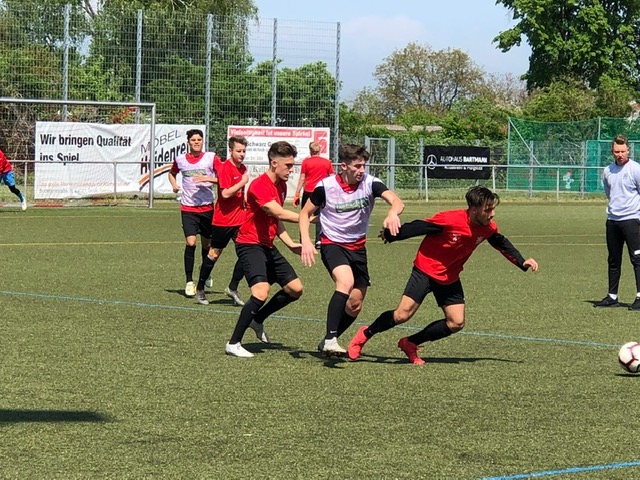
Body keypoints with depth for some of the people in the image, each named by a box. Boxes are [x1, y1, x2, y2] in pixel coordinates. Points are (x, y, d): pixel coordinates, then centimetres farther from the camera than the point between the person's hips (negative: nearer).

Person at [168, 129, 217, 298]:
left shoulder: (211, 157, -3)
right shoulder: (180, 159, 4)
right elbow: (172, 173, 25)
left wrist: (208, 179, -19)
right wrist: (174, 184, 4)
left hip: (207, 207, 0)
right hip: (188, 208, 0)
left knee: (206, 244, 12)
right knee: (191, 243, -14)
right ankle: (189, 282, -8)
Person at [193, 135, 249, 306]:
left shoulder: (243, 168, 8)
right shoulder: (225, 168, -15)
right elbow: (225, 193, -24)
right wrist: (243, 182, -21)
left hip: (239, 220, 6)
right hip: (223, 220, -6)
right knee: (214, 254, 6)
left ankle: (233, 288, 6)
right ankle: (200, 289, 21)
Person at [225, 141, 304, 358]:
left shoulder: (281, 186, 11)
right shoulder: (260, 185, -19)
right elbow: (278, 213, -31)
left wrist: (291, 244, 9)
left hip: (267, 246, 9)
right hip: (249, 244, -9)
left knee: (295, 289, 7)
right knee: (261, 292, -26)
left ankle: (257, 320, 26)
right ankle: (233, 344, -17)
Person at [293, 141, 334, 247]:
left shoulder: (306, 162, -3)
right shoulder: (327, 162, 2)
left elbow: (302, 179, -3)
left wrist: (297, 194, 0)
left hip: (308, 192, -1)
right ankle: (318, 240, -4)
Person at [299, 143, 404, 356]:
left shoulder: (370, 183, -11)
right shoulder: (325, 186, -14)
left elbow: (396, 201, -25)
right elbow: (305, 213, -1)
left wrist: (392, 213, -50)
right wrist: (306, 241, -17)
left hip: (358, 247, 4)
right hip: (332, 243, -4)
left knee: (355, 306, 7)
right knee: (345, 282, -33)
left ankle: (327, 342, 29)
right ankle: (330, 339, -33)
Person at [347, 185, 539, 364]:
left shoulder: (488, 228, -9)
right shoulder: (449, 220, -28)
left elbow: (502, 244, 12)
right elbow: (417, 227, -19)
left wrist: (522, 262, 5)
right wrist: (390, 235, -10)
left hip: (450, 278, 6)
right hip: (426, 270, -6)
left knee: (456, 323, -2)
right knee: (403, 314, -15)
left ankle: (410, 343, 13)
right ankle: (365, 334, 8)